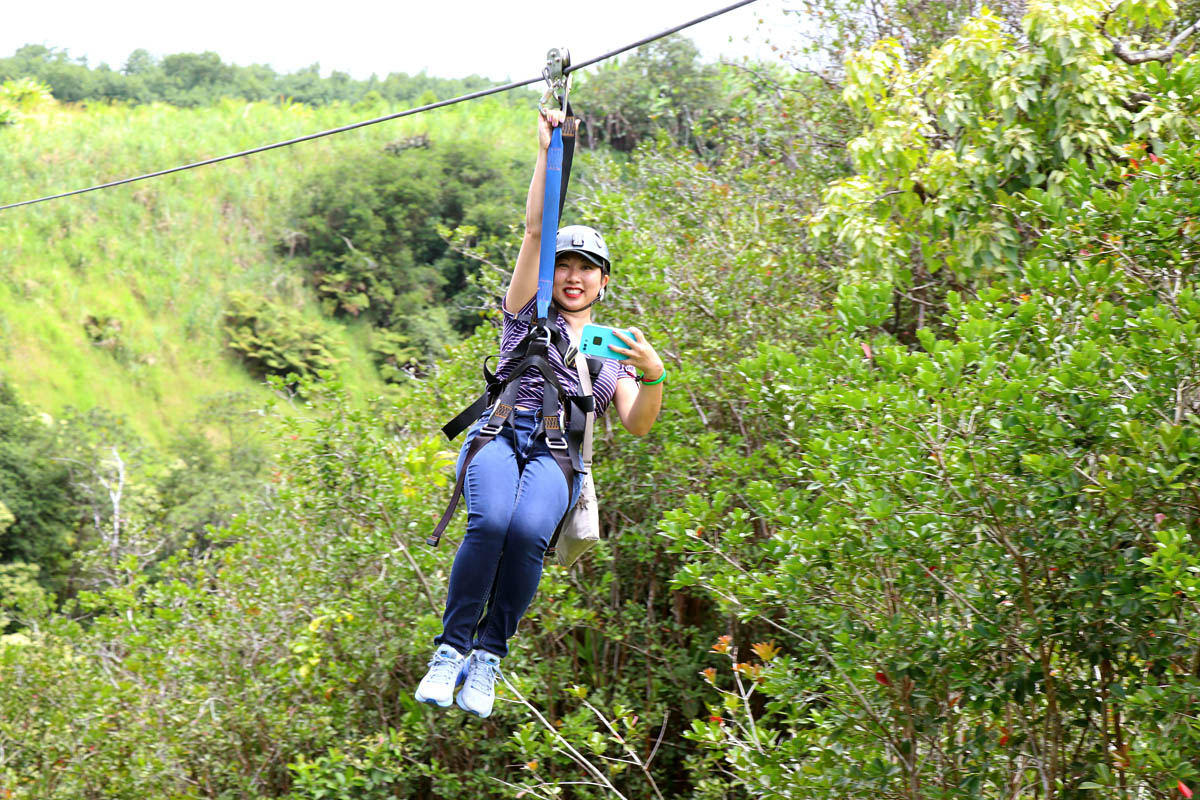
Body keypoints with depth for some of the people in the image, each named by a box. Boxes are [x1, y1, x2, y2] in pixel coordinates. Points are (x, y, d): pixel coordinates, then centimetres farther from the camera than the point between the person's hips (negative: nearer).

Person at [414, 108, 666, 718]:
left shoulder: (614, 348, 26)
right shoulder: (529, 314, 21)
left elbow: (637, 424, 14)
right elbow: (534, 229, 12)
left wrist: (654, 375, -5)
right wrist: (547, 153, 7)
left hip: (559, 454, 1)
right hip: (499, 436, -1)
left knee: (528, 530, -34)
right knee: (491, 521, -35)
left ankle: (489, 654, -21)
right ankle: (451, 649, -24)